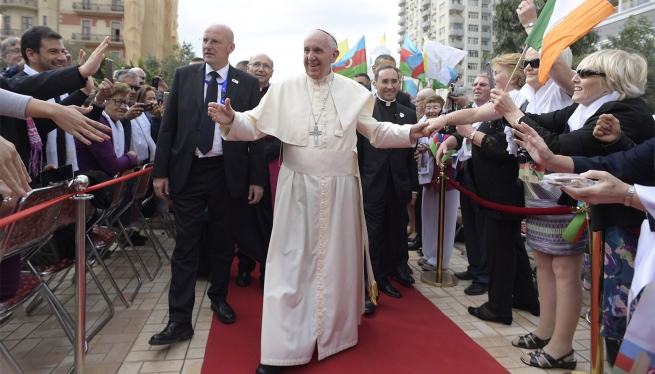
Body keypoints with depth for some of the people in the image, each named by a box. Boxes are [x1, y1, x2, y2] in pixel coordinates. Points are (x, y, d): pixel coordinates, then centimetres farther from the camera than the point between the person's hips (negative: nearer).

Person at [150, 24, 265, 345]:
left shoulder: (248, 83, 1)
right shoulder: (183, 76, 5)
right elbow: (168, 126, 4)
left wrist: (257, 179, -3)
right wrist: (161, 171, -1)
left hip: (228, 172, 0)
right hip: (187, 171, 1)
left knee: (224, 240, 13)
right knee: (185, 245, 2)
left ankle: (219, 297, 35)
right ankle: (179, 319, 8)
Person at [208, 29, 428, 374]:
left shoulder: (353, 91, 4)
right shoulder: (284, 89, 2)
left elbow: (377, 132, 6)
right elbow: (255, 125, -1)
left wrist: (408, 133, -9)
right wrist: (231, 120, -19)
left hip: (339, 190, 1)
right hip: (297, 189, -1)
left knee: (336, 260, 11)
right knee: (291, 264, 1)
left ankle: (335, 332, 31)